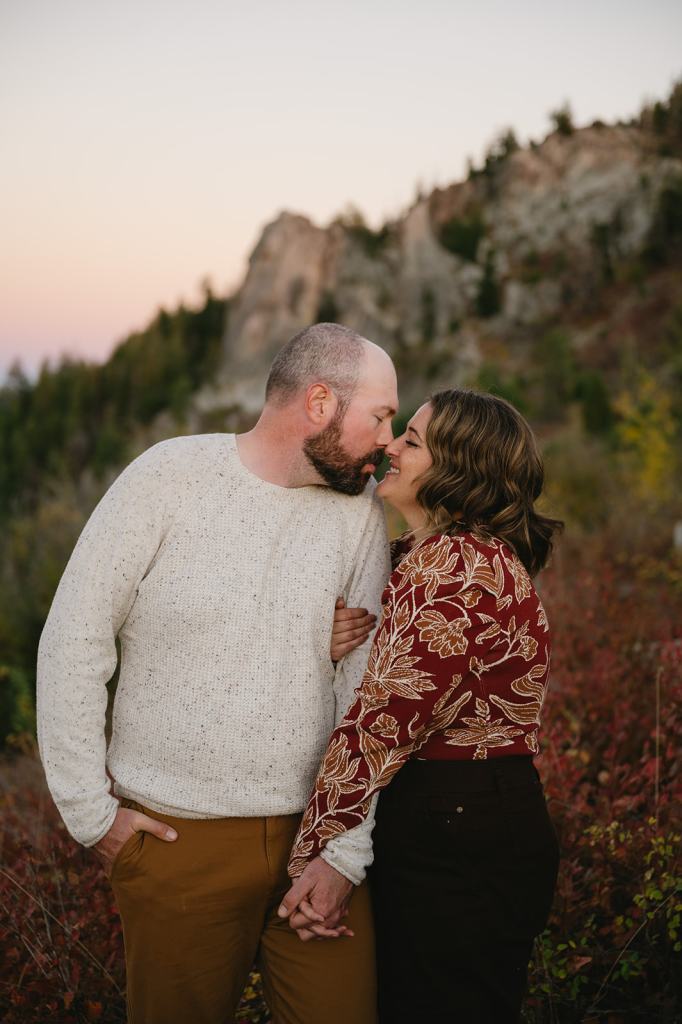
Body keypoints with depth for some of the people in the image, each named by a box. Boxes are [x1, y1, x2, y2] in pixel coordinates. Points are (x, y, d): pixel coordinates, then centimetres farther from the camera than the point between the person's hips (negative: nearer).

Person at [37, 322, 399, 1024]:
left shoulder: (360, 513, 2)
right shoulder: (169, 478, -8)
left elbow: (365, 694, 0)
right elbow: (72, 646, -5)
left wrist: (348, 851, -5)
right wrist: (90, 811, -5)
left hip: (314, 833, 3)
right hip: (176, 838, -2)